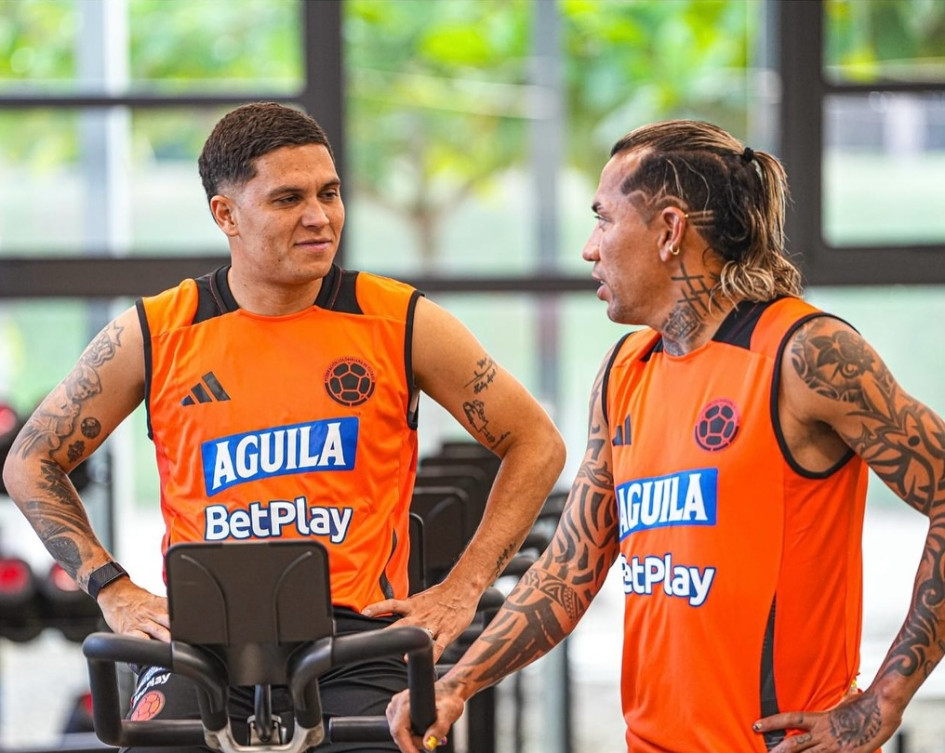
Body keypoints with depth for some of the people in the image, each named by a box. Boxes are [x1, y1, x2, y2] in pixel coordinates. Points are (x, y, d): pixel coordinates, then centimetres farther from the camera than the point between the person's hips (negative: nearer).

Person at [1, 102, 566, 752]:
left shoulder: (401, 324, 4)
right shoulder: (153, 337, 5)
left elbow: (537, 445, 13)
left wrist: (462, 589, 6)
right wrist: (114, 589, 8)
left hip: (357, 629, 0)